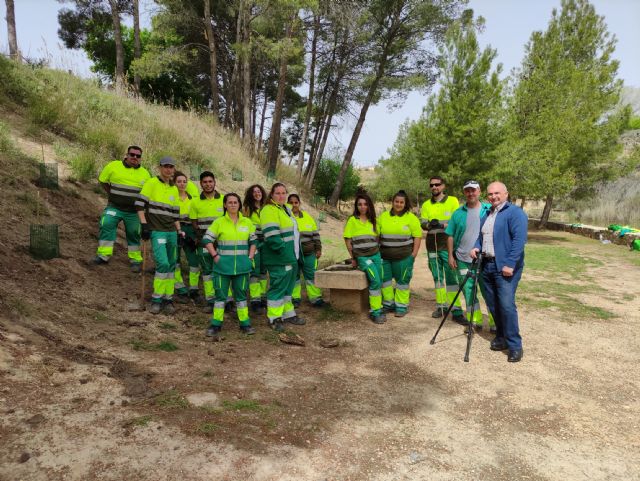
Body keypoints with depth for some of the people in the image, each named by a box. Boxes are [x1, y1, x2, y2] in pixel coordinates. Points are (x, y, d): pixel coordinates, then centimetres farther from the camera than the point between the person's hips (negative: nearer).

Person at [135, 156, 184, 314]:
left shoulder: (174, 189, 16)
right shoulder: (151, 183, -2)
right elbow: (140, 204, -7)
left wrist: (179, 231, 13)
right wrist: (144, 224, -13)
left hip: (171, 232, 6)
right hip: (157, 231, -6)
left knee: (171, 265, 7)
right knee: (163, 263, -17)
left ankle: (168, 299, 17)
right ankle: (156, 299, -4)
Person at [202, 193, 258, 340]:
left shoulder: (247, 222, 6)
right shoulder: (219, 222, -3)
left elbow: (253, 241, 14)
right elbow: (207, 240, -2)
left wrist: (250, 257, 4)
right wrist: (215, 256, -9)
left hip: (242, 266, 2)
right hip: (223, 265, -2)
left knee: (241, 294, 11)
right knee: (220, 294, 3)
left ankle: (245, 323, 19)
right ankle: (216, 325, 13)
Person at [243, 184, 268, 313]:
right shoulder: (247, 207, -2)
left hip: (265, 243, 5)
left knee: (263, 270, 11)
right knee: (254, 271, -6)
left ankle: (263, 297, 22)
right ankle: (255, 301, -2)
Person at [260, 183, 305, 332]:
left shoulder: (285, 209, 17)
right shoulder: (269, 211, -14)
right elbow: (272, 236, -24)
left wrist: (295, 253, 20)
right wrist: (283, 250, -22)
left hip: (290, 257, 10)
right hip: (278, 260, -10)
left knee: (288, 286, 18)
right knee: (278, 287, -3)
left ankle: (288, 314, 30)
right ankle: (274, 318, 8)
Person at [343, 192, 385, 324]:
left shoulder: (373, 220, 11)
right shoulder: (352, 220, 1)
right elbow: (348, 240, 3)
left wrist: (378, 251, 9)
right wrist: (353, 258, 4)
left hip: (376, 255, 4)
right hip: (362, 257, -4)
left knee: (379, 282, -2)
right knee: (375, 280, -20)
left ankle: (378, 308, 12)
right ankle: (375, 311, -11)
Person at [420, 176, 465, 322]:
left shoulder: (452, 201, 1)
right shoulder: (426, 205, 13)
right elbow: (422, 224, 6)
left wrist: (442, 224, -20)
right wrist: (429, 224, -16)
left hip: (447, 245, -4)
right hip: (432, 245, 4)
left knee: (451, 276, -7)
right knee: (437, 276, 10)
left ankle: (456, 309, -5)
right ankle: (441, 305, 19)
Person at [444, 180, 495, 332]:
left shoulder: (490, 210, -1)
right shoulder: (458, 213, 6)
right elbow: (450, 236, 9)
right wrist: (450, 255, 4)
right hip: (464, 260, 2)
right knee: (468, 292, 8)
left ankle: (495, 323, 14)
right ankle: (475, 321, 20)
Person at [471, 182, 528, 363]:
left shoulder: (515, 212, -8)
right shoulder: (486, 215, 17)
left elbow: (519, 239, -17)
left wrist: (509, 264, -23)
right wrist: (477, 247, 2)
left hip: (505, 267, -8)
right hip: (487, 265, 8)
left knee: (507, 305, -12)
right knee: (492, 305, 11)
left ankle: (515, 346, -4)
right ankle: (501, 337, 25)